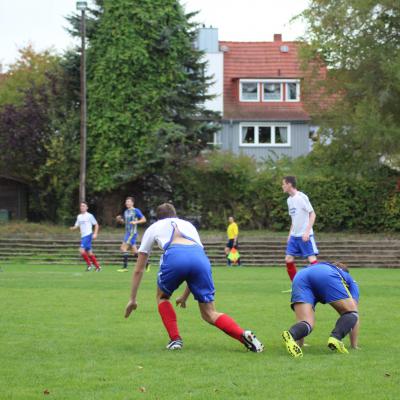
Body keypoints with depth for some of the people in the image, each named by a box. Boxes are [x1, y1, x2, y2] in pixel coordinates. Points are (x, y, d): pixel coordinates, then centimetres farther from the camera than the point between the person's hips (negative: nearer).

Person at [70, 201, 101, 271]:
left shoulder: (89, 216, -5)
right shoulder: (79, 217, 14)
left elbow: (96, 225, 0)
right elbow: (77, 226, 15)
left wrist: (95, 234, -10)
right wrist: (73, 228, -8)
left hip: (88, 235, -7)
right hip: (83, 236, 7)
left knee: (81, 250, -19)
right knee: (89, 252, 8)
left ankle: (89, 264, -4)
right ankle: (98, 266, 16)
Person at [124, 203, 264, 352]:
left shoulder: (153, 228, 36)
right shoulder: (188, 225, 42)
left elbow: (138, 269, 37)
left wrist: (133, 299, 45)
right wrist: (185, 296, 53)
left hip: (174, 256, -2)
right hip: (200, 256, 2)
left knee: (162, 297, 29)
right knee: (209, 313, 9)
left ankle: (175, 339, 14)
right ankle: (244, 335, -14)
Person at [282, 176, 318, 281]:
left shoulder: (301, 197, -11)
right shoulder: (289, 200, 13)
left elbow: (312, 214, -12)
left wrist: (307, 231, -21)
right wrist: (290, 234, 16)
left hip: (305, 236, -8)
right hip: (294, 236, 8)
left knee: (312, 259, -12)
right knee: (288, 259, 1)